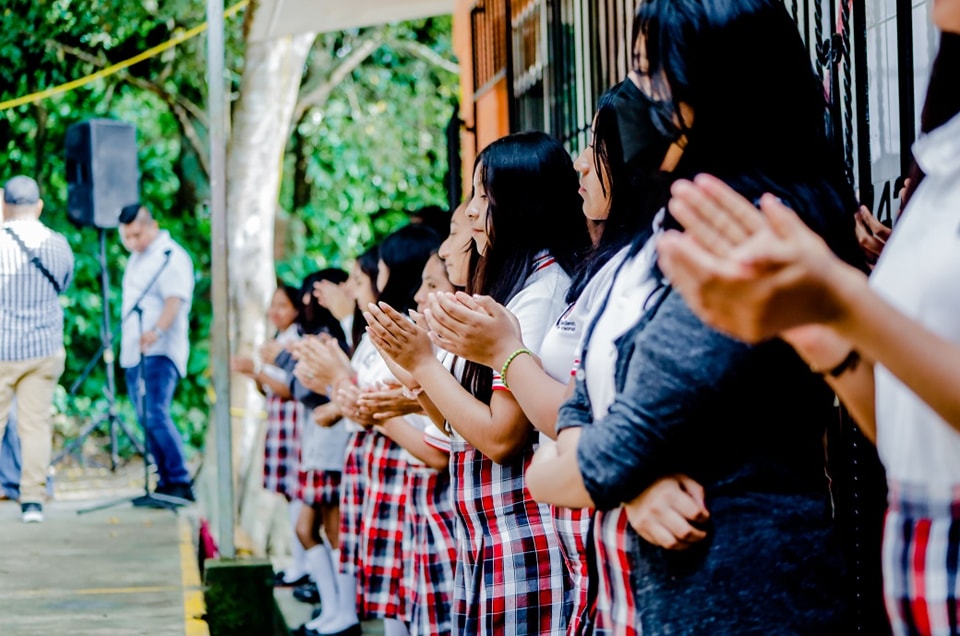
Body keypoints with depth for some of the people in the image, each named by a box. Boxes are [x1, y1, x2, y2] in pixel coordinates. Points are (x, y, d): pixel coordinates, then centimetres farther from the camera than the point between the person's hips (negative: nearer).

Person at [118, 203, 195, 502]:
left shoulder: (171, 256, -10)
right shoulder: (137, 257, 18)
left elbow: (175, 300, -24)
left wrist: (157, 330, -40)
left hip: (160, 351, -9)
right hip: (133, 352, 9)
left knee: (156, 416, -19)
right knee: (146, 419, 8)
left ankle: (180, 482, -19)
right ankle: (166, 482, 13)